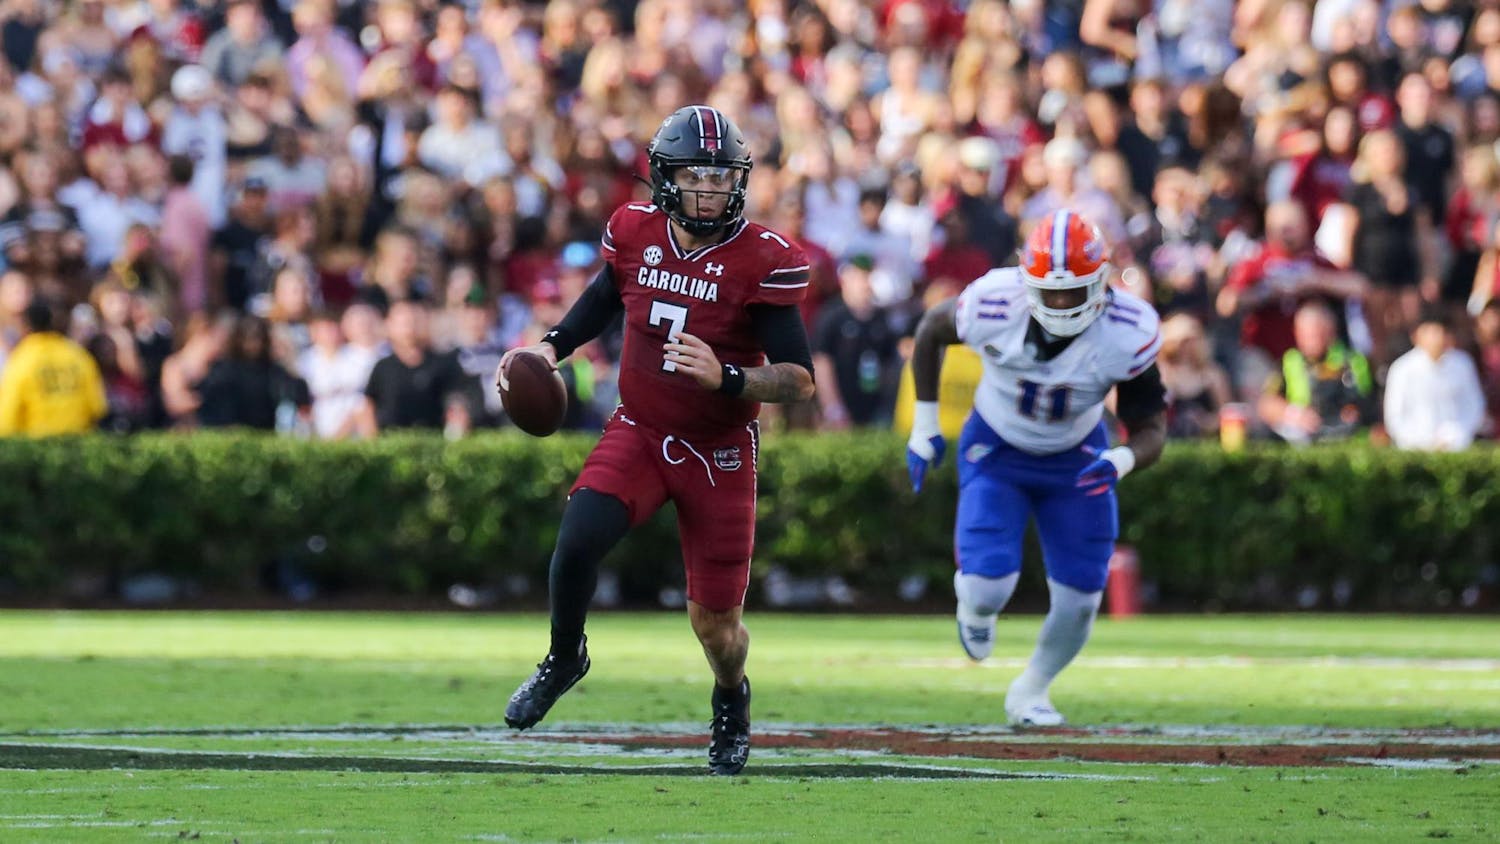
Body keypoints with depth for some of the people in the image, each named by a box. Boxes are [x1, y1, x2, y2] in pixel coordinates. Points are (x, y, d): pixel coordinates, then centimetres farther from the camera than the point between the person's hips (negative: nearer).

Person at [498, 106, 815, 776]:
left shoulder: (762, 261, -18)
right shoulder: (636, 233, -6)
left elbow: (799, 381, -18)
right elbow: (606, 294, 19)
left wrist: (727, 376, -34)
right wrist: (553, 344, 4)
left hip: (718, 453, -2)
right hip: (639, 435, 2)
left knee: (715, 622, 2)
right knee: (578, 541, -25)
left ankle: (731, 701, 38)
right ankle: (564, 659, 4)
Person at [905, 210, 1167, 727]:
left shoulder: (1128, 333, -29)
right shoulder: (994, 307, -30)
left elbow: (1150, 430, -20)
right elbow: (932, 328, -6)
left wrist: (1120, 463, -44)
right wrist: (924, 426, -3)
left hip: (1076, 459, 2)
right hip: (996, 452, -1)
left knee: (1079, 600, 2)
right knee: (989, 588, -18)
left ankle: (1031, 692, 34)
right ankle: (974, 605, 24)